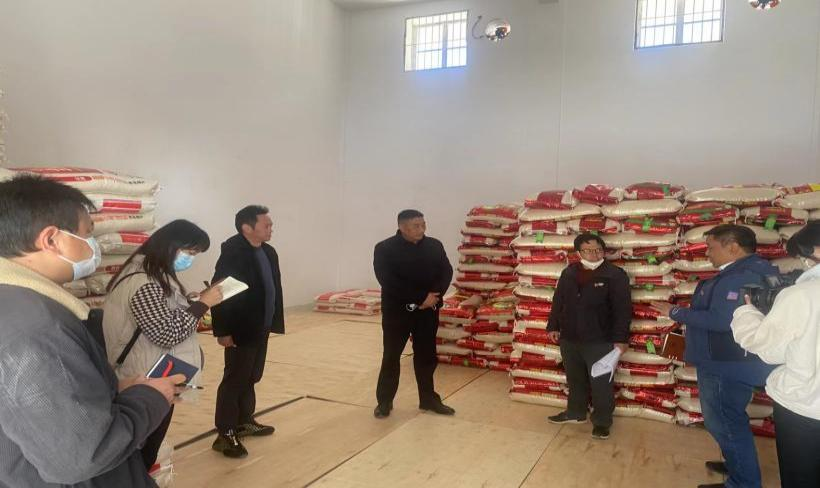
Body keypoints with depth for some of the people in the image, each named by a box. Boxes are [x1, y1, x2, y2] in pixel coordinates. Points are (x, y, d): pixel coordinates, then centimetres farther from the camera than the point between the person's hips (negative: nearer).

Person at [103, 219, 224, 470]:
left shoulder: (151, 273, 8)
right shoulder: (144, 283, -26)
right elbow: (168, 334, -27)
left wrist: (194, 307, 1)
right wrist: (203, 303, -20)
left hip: (152, 375, 10)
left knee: (144, 448, 24)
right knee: (143, 452, 8)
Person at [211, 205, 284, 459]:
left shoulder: (268, 252, 8)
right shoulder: (232, 252, -18)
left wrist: (274, 322, 11)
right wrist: (223, 330, -21)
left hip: (261, 329, 8)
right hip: (240, 330, -8)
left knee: (251, 378, 19)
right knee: (235, 380, 0)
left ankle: (244, 422, 33)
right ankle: (225, 434, 11)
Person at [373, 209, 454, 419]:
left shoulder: (434, 246, 4)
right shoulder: (384, 249, -9)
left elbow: (446, 272, 1)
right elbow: (387, 281, -18)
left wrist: (434, 295, -18)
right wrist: (420, 298, -20)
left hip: (428, 310, 4)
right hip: (397, 310, -3)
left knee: (427, 355, 11)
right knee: (391, 356, 4)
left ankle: (428, 399, 24)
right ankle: (384, 401, 17)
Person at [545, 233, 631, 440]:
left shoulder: (615, 275, -10)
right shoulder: (569, 273, 5)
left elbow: (623, 310, -11)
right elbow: (558, 302, 14)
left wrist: (620, 339, -14)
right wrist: (553, 326, 11)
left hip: (600, 342, -5)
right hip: (569, 339, 5)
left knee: (601, 384, 5)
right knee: (575, 380, 19)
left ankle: (602, 421, 22)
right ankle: (575, 412, 37)